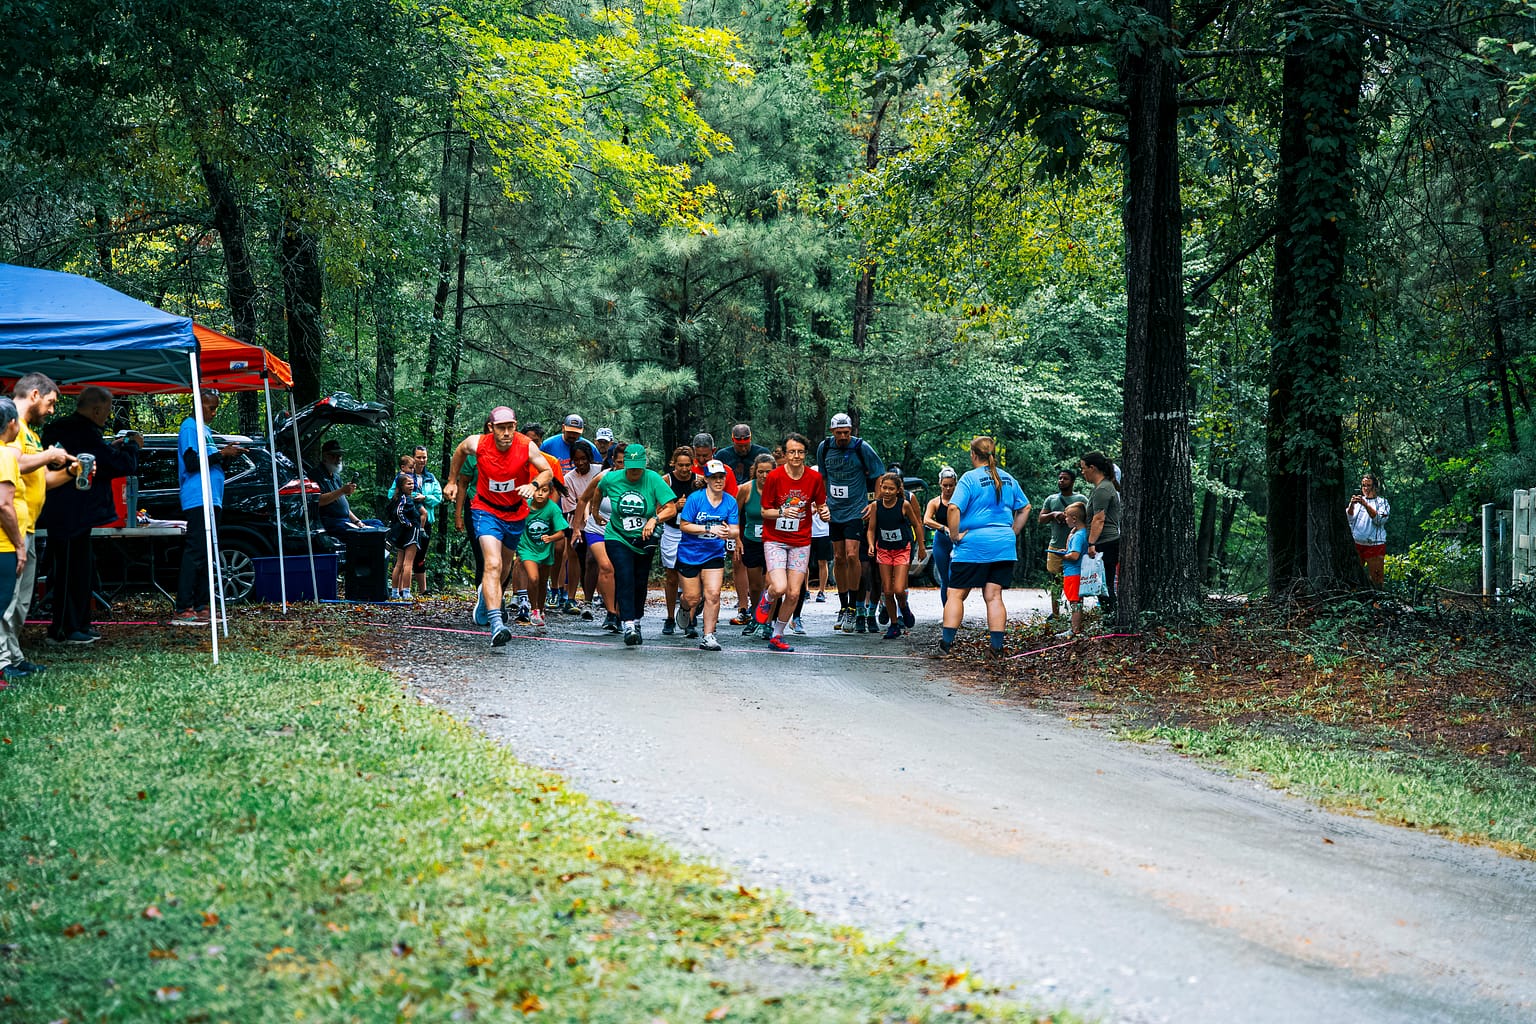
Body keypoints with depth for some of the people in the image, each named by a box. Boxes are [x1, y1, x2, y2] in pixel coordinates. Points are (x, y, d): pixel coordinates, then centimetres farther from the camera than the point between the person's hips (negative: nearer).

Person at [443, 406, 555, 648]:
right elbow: (460, 450, 5)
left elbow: (548, 471, -8)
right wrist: (452, 481, 13)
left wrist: (533, 485, -29)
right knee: (493, 564, -23)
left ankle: (487, 595, 55)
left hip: (516, 513, 3)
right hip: (486, 510, -3)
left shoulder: (527, 446, -19)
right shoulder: (478, 444, -18)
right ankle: (496, 624, -35)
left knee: (505, 567, 21)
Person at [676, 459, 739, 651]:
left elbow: (735, 531, -3)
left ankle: (708, 637, -6)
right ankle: (689, 613, 42)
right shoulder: (695, 498, -13)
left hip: (714, 555, 2)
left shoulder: (730, 501, -4)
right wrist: (709, 529, -23)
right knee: (692, 598, 5)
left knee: (713, 595, -13)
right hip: (689, 554, -2)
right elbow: (684, 525, -13)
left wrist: (728, 532, -28)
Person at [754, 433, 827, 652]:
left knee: (794, 593, 0)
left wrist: (824, 512, -14)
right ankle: (767, 599, 19)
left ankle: (777, 636, 19)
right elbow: (765, 511, -5)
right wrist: (783, 513, -24)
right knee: (780, 588, -19)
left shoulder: (814, 478, -4)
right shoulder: (774, 477, -11)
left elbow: (821, 505, 10)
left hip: (801, 541, 3)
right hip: (775, 539, -3)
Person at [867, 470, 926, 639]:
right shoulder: (876, 505, -7)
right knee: (887, 592, 2)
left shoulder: (904, 505, -13)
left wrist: (921, 548, 6)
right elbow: (871, 529, 0)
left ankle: (904, 607, 20)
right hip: (883, 550, 3)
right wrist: (871, 544, -18)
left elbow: (917, 525, 0)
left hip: (902, 550, -3)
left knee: (899, 590, -14)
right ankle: (894, 625, 16)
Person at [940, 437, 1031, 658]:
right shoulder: (1008, 479, 11)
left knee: (956, 594, 3)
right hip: (1003, 546, 5)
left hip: (973, 545, -5)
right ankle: (997, 647, -1)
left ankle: (946, 641, -1)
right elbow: (1025, 508, 18)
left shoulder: (970, 478, -7)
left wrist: (955, 535, -10)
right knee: (994, 596, 5)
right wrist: (1012, 532, 18)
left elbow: (954, 508, -19)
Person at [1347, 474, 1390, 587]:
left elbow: (1379, 519, -11)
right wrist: (1351, 505, -17)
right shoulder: (1358, 500, 14)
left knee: (1376, 577, -6)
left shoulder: (1382, 502, 5)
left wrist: (1366, 505, -21)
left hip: (1374, 545, -3)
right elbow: (1349, 518, 2)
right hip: (1356, 543, 3)